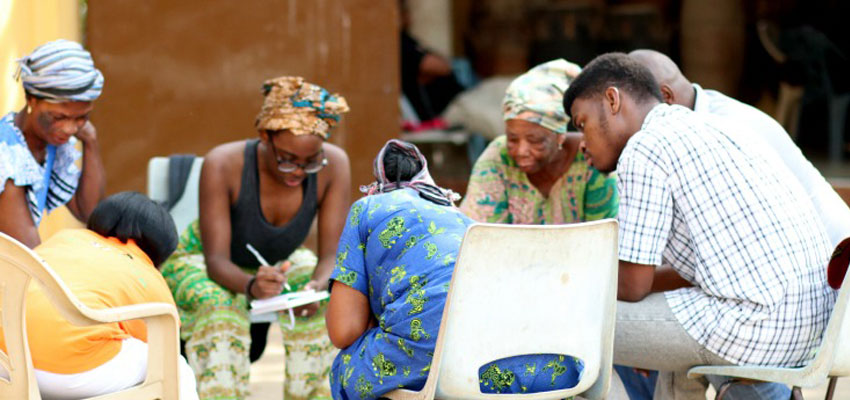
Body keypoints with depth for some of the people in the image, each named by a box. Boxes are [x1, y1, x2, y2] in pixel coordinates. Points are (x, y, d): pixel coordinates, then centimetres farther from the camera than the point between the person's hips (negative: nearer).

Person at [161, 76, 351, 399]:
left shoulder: (333, 166, -24)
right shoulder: (222, 165, -32)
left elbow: (331, 255, -23)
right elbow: (216, 260, -32)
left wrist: (318, 287, -47)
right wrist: (251, 286, -54)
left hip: (279, 264, 3)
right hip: (199, 263, -3)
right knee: (220, 310, -37)